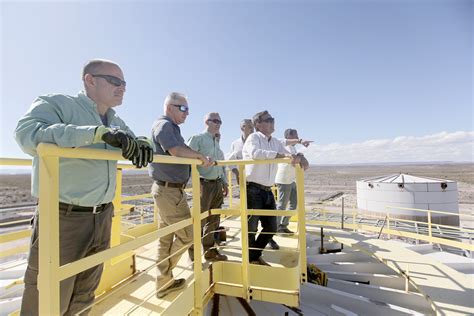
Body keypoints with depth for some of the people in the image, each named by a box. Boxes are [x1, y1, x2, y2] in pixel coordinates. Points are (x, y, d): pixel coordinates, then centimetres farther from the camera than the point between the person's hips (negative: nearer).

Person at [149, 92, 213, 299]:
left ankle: (164, 281, 29)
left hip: (169, 190, 10)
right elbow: (177, 151, -28)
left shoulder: (172, 127, 18)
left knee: (166, 238, 15)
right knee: (186, 235, 1)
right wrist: (201, 156, -17)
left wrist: (202, 159, 4)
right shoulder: (163, 125, -12)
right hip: (169, 190, -10)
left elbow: (184, 152, 17)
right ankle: (164, 279, 17)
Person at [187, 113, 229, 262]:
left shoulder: (217, 141, 17)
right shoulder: (198, 139, -5)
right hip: (205, 183, -7)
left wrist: (224, 182, 17)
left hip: (217, 184, 7)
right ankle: (193, 252, 17)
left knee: (213, 220, 13)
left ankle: (209, 250, 27)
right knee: (200, 220, -1)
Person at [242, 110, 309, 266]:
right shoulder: (253, 138, -8)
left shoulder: (276, 142, 13)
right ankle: (250, 259, 31)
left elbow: (289, 157, 15)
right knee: (251, 228, 7)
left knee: (271, 228, 15)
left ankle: (256, 255, 37)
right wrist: (281, 155, -34)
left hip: (268, 191, 7)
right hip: (253, 190, -7)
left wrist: (300, 157, -8)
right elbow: (255, 153, -29)